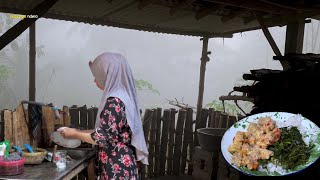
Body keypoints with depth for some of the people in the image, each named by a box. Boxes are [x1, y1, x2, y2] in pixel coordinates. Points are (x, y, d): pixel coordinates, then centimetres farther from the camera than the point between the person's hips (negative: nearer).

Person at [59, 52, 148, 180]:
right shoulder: (122, 96, 9)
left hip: (116, 167, -9)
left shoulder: (114, 101, -21)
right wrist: (79, 132, 14)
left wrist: (75, 135, -7)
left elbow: (104, 138, -20)